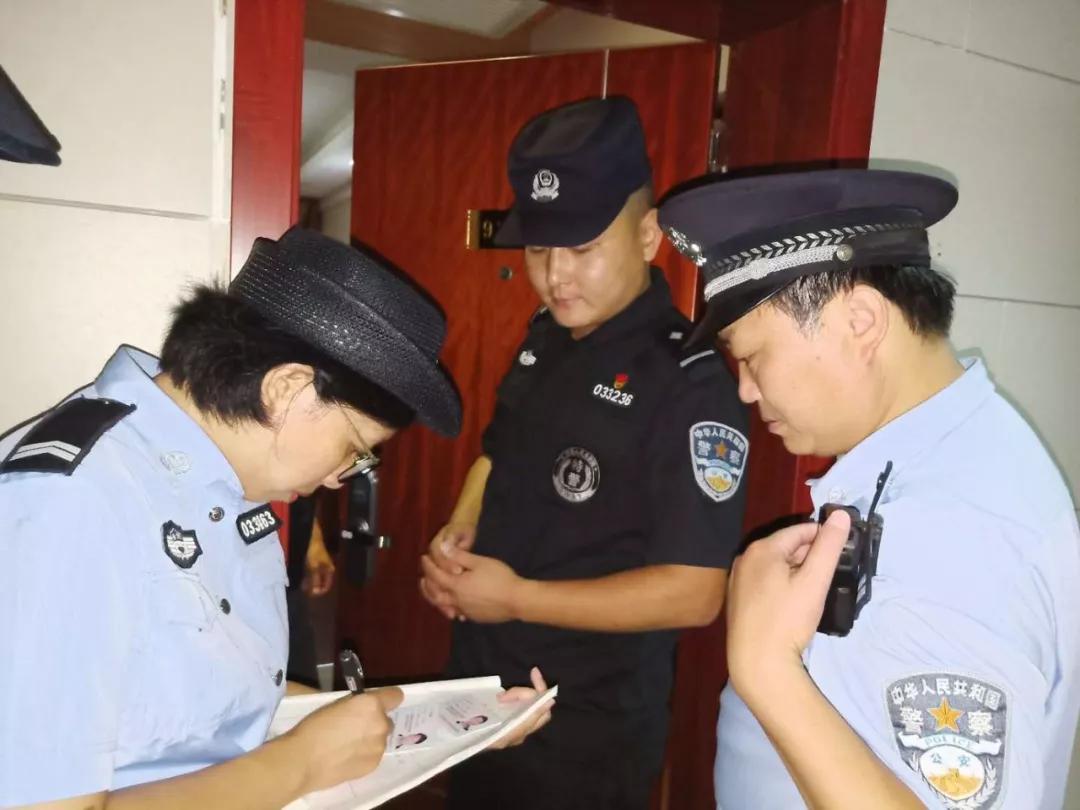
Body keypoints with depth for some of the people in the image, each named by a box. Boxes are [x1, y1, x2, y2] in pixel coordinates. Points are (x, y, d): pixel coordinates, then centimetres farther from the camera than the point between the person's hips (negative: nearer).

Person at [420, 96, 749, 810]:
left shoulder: (691, 382, -23)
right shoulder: (546, 338, 1)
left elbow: (694, 594, -24)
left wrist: (516, 597, -21)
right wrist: (455, 538, -5)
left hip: (589, 728, -7)